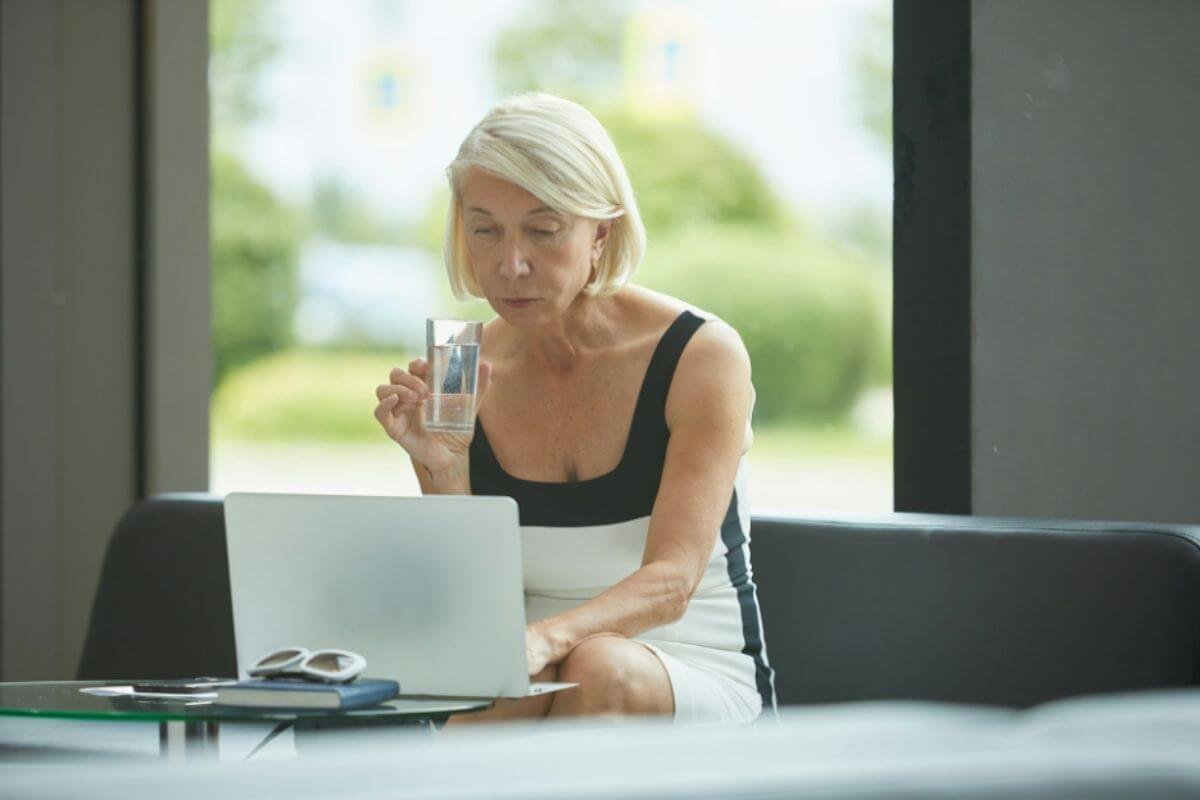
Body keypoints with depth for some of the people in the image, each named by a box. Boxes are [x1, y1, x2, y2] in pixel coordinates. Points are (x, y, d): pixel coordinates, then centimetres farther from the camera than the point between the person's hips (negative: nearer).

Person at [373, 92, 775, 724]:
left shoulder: (701, 355, -10)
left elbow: (670, 583, -21)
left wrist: (546, 638, -42)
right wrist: (443, 470, -17)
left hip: (703, 682, -1)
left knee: (599, 667, -36)